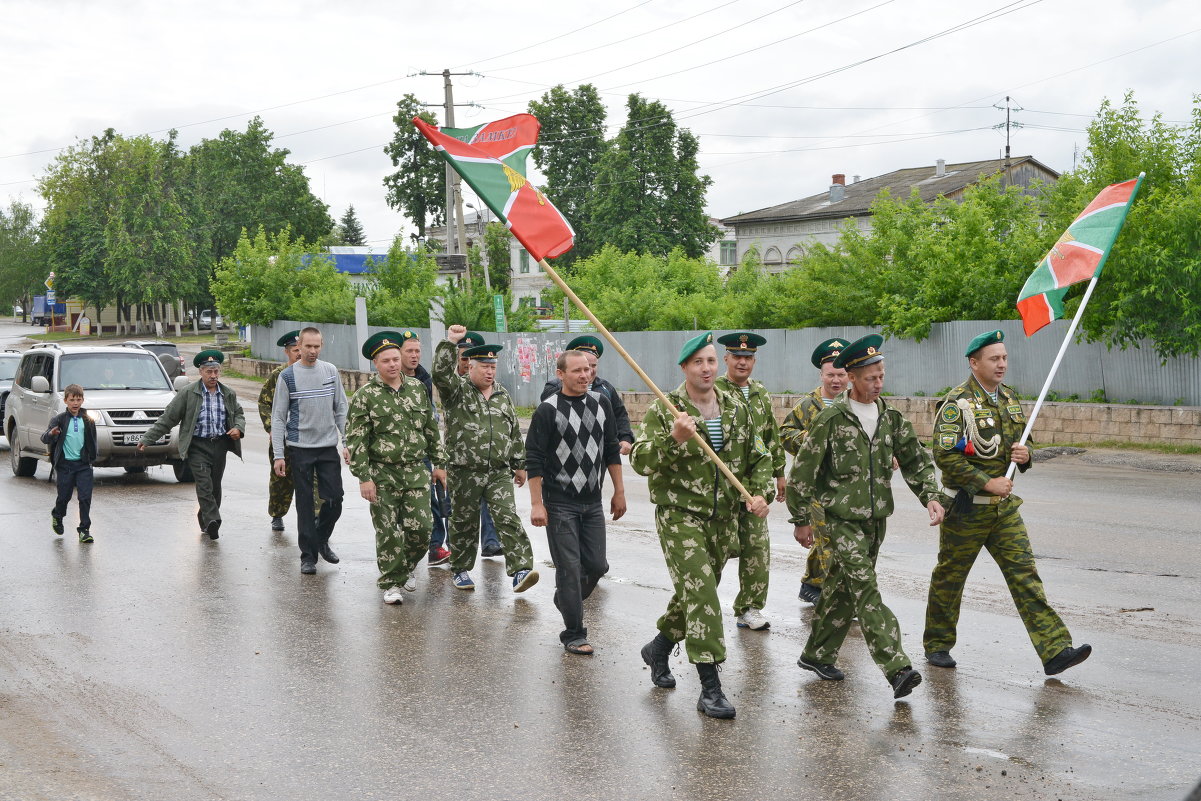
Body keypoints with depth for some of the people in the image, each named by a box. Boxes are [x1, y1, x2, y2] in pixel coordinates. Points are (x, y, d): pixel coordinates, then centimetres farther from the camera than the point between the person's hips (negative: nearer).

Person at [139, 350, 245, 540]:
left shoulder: (228, 394, 10)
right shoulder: (188, 393, -2)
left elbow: (239, 414, 23)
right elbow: (168, 418, 0)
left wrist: (238, 428, -1)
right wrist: (147, 439, -3)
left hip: (220, 445, 4)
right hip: (198, 446, -4)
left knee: (215, 486, 6)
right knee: (204, 484, -17)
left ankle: (205, 519, 22)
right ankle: (212, 521, -25)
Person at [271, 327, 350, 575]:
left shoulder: (331, 371, 6)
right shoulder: (288, 376, -3)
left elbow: (341, 409, 10)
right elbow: (278, 417, -2)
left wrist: (346, 442, 4)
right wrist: (279, 454, -7)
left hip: (329, 446, 3)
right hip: (300, 449, -2)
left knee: (335, 499, 2)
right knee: (305, 504, 1)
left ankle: (321, 540, 26)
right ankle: (308, 554, 11)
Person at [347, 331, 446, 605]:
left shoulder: (417, 387, 9)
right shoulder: (365, 396, -4)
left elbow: (431, 428, 17)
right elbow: (355, 440, -6)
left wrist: (438, 463, 16)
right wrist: (364, 477, -12)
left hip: (416, 471, 3)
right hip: (383, 475, -3)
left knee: (420, 526, -2)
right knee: (388, 531, 0)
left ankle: (406, 568, 24)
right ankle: (392, 583, 13)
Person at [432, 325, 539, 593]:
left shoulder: (502, 395, 14)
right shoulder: (456, 390, -1)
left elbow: (515, 433, 19)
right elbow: (441, 372, -23)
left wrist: (519, 465, 18)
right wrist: (450, 342, -32)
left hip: (499, 472, 3)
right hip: (465, 472, -3)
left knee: (508, 518, -9)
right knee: (464, 522, 8)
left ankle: (520, 570, -16)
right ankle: (460, 570, 24)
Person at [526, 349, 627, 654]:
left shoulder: (600, 403, 6)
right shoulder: (548, 410, -10)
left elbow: (612, 451, 14)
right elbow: (534, 460, -9)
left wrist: (619, 492, 13)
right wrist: (536, 503, -13)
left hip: (592, 503, 5)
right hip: (560, 504, -5)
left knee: (597, 565, 7)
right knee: (569, 568, -4)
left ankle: (565, 600, 35)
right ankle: (574, 635, 6)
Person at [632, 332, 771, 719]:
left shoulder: (736, 410, 8)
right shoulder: (664, 410, -7)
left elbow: (758, 458, 16)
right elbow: (640, 461, -15)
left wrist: (759, 492, -1)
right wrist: (673, 439, -30)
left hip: (722, 520, 6)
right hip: (679, 516, -6)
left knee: (694, 593, 17)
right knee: (700, 593, -15)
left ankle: (659, 647, 43)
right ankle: (710, 687, -13)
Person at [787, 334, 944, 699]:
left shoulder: (891, 418, 7)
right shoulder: (830, 420, -9)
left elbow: (916, 460, 12)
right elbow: (803, 471, -5)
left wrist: (930, 496, -5)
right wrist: (802, 520, -3)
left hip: (876, 519, 6)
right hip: (842, 519, -6)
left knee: (843, 589, 13)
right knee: (866, 591, -13)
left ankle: (817, 655, 28)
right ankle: (897, 668, -21)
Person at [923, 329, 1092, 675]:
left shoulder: (1009, 399, 11)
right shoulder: (957, 403, -12)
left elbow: (1019, 443, 24)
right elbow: (944, 455, -20)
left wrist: (1025, 456, -1)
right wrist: (986, 482, -21)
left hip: (1004, 505, 6)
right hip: (966, 506, -6)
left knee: (1024, 574, -3)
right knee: (949, 577, 7)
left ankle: (1054, 650, -9)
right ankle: (937, 644, 25)